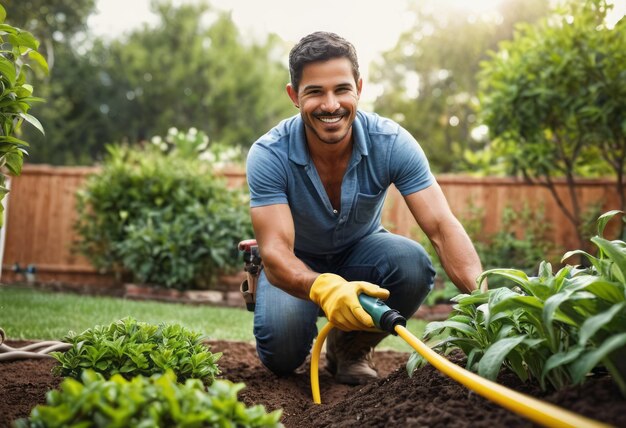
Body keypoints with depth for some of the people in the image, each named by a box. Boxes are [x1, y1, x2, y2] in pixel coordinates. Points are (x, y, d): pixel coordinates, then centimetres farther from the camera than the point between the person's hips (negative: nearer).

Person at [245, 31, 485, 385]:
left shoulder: (392, 143, -25)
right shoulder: (268, 156, -28)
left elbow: (442, 226, -31)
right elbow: (275, 252, -36)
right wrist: (323, 287, -59)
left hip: (360, 250, 2)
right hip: (297, 263, -1)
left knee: (413, 264, -31)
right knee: (281, 352, -28)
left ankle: (350, 348, -1)